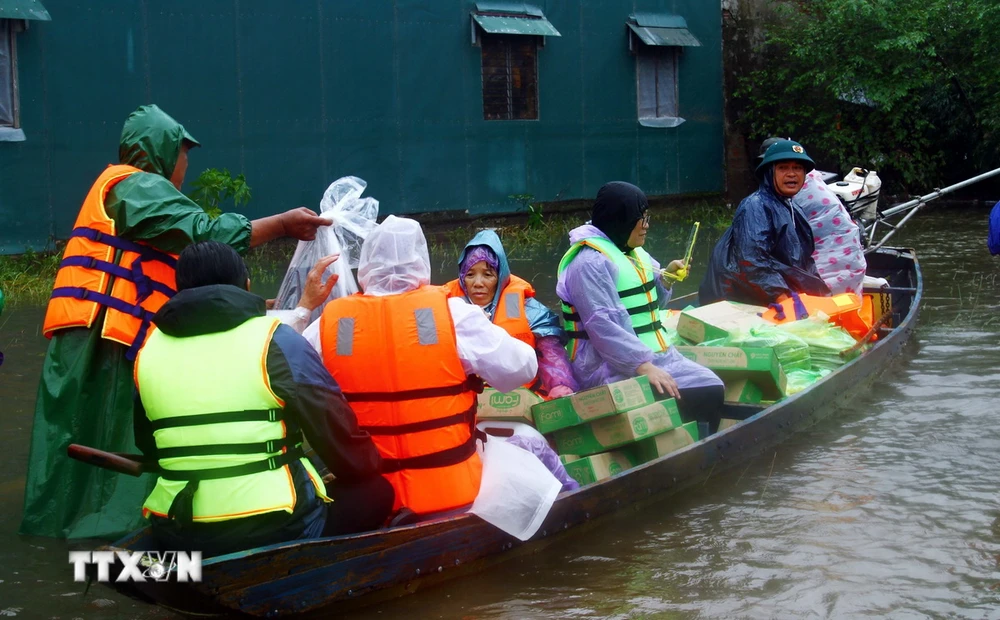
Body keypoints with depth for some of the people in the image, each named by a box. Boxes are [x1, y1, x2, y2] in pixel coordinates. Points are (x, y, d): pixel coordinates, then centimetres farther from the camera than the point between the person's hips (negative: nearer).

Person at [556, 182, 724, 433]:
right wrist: (643, 365, -31)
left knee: (712, 389, -8)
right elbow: (603, 327, -24)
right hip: (613, 365, -9)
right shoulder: (590, 262, -14)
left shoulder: (633, 253, 15)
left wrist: (665, 278, 8)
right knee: (678, 402, -26)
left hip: (656, 355, 9)